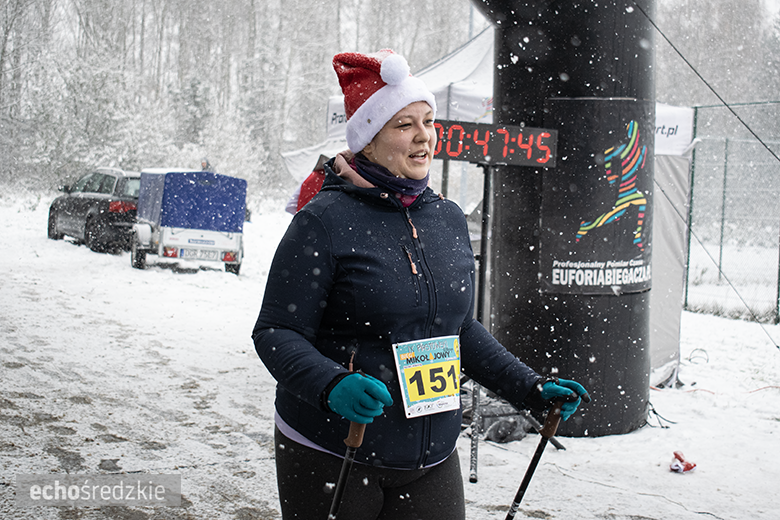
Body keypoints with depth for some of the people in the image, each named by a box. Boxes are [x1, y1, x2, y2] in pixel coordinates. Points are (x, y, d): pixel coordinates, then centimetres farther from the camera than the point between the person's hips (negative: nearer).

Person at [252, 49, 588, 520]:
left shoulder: (450, 220, 6)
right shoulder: (325, 221, -13)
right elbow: (277, 333, -14)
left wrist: (532, 390, 11)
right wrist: (333, 384, -31)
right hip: (329, 459, -5)